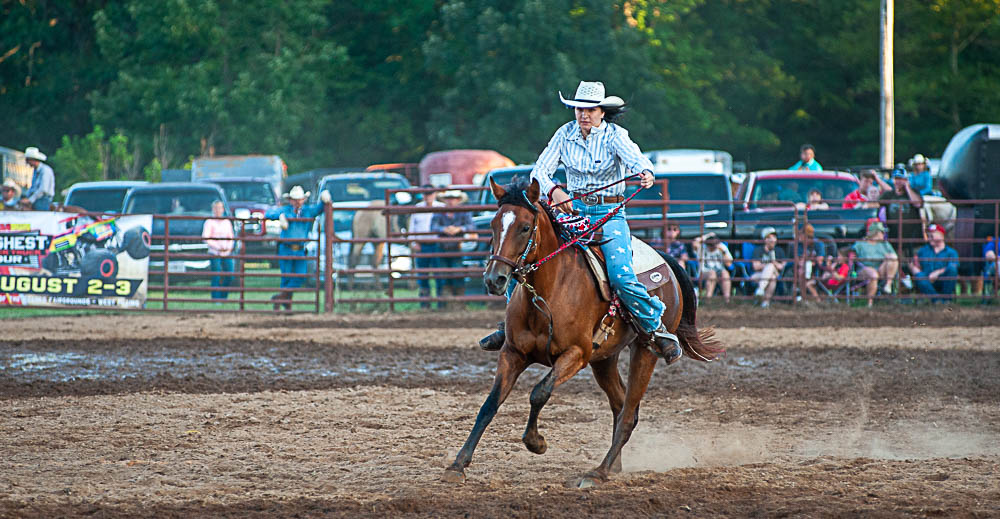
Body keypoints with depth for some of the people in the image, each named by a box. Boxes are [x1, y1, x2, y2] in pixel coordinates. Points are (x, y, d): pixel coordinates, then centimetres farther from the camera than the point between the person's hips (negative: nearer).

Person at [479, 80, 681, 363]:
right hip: (572, 210, 4)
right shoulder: (566, 133, 2)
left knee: (622, 278, -25)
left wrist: (645, 173, -51)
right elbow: (540, 170, -3)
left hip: (609, 214, -4)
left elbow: (636, 159, -26)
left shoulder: (614, 135, -7)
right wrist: (554, 191, -26)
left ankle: (657, 328, -5)